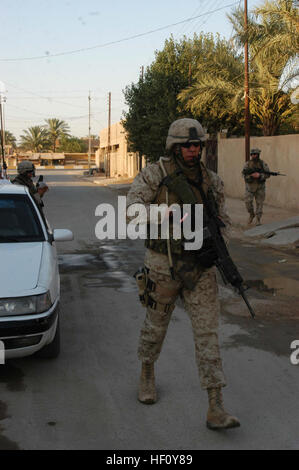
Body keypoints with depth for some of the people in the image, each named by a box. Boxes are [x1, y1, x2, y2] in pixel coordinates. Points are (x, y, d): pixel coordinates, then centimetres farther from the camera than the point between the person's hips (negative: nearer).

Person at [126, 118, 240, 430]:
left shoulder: (211, 181, 5)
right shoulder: (155, 174, -7)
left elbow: (223, 222, 12)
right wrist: (167, 212, -35)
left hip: (200, 267, 2)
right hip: (163, 264, -2)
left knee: (207, 331, -4)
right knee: (156, 324, 15)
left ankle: (216, 410, -4)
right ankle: (147, 375, 45)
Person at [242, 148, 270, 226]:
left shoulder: (263, 164, -3)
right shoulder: (247, 164, -1)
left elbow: (267, 174, -7)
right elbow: (244, 174, -7)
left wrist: (259, 175, -23)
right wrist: (251, 175, -24)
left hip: (260, 187, 0)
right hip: (250, 186, 0)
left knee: (259, 203, 2)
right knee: (248, 202, -6)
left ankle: (258, 219, 11)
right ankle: (251, 214, 21)